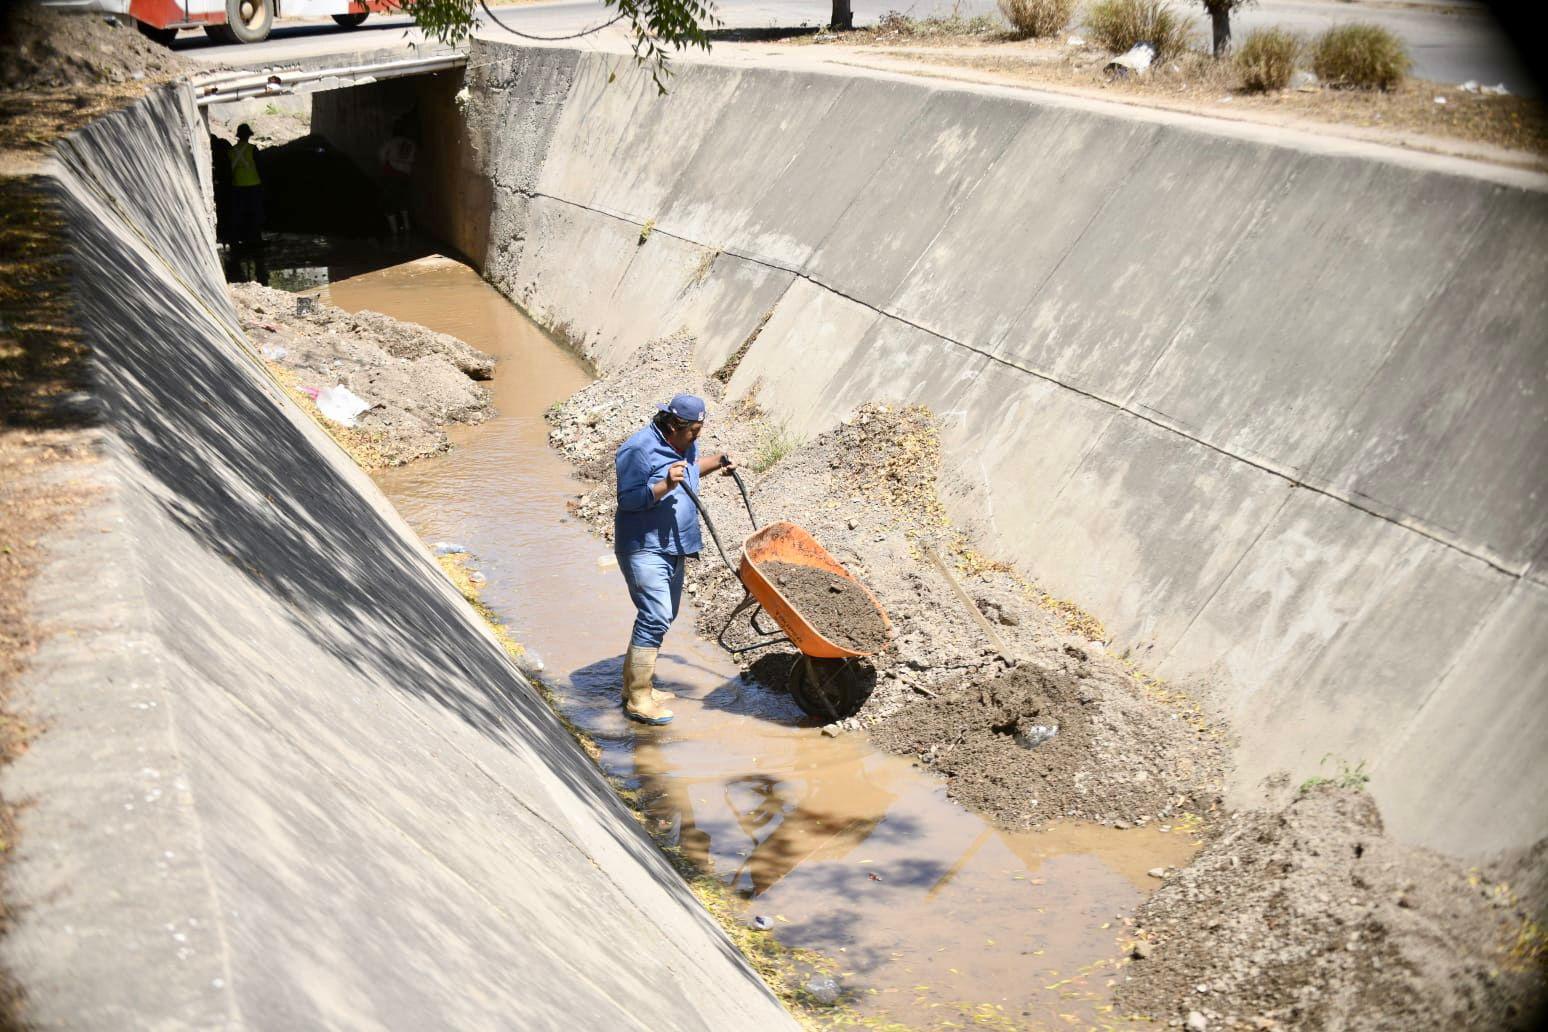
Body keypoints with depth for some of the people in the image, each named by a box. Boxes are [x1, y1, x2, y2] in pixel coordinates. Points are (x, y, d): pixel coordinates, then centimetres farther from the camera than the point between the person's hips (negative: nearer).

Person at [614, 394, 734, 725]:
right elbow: (628, 500, -22)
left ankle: (635, 684, 28)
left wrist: (717, 461, 13)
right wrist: (664, 485, -33)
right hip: (644, 548, -10)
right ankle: (638, 701, -12)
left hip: (673, 547, 10)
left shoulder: (684, 444, 8)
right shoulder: (638, 450, -19)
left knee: (664, 616, 15)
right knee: (655, 617, -16)